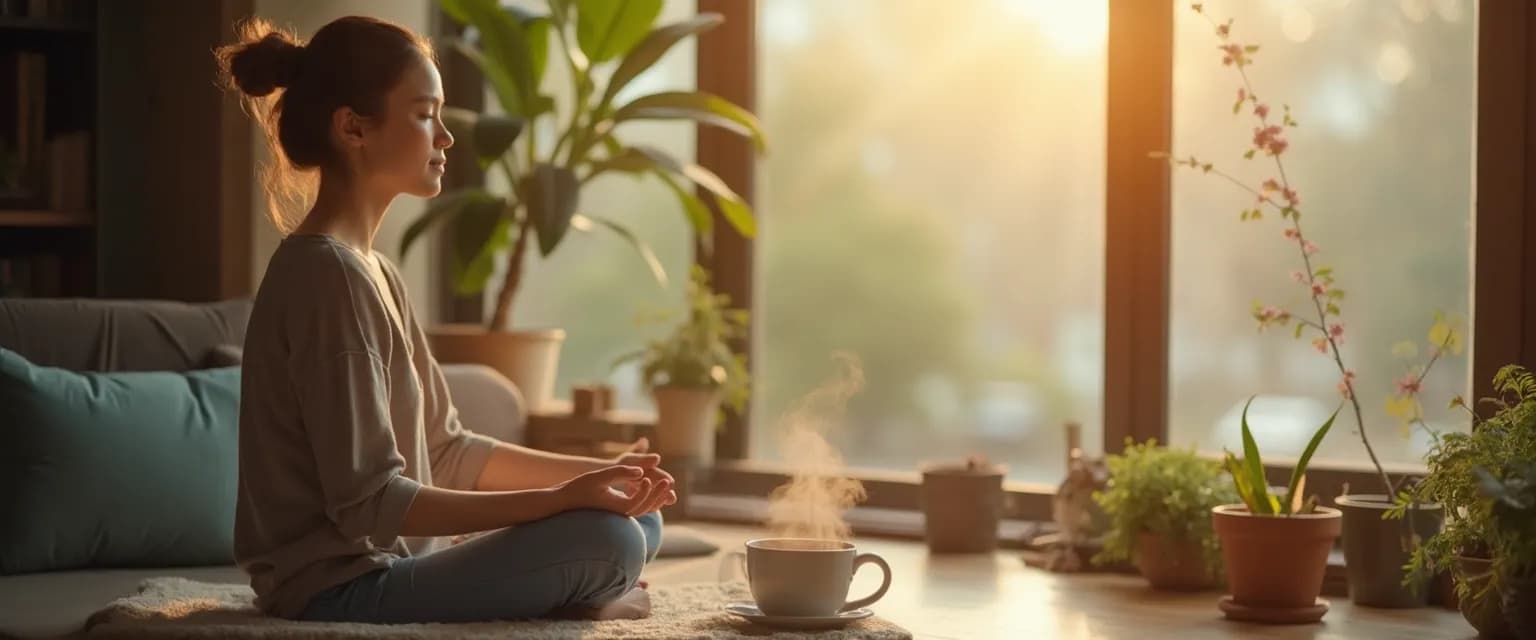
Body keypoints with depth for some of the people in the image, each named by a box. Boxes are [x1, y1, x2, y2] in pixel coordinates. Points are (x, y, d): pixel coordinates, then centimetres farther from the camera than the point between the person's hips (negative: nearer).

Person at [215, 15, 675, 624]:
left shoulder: (372, 272, 14)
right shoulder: (327, 273, -18)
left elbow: (447, 453, 14)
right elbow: (368, 501, -22)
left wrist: (594, 474, 3)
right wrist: (559, 499, -23)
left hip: (384, 568, 10)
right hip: (341, 591, -10)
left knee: (638, 517, 13)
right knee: (606, 541, -24)